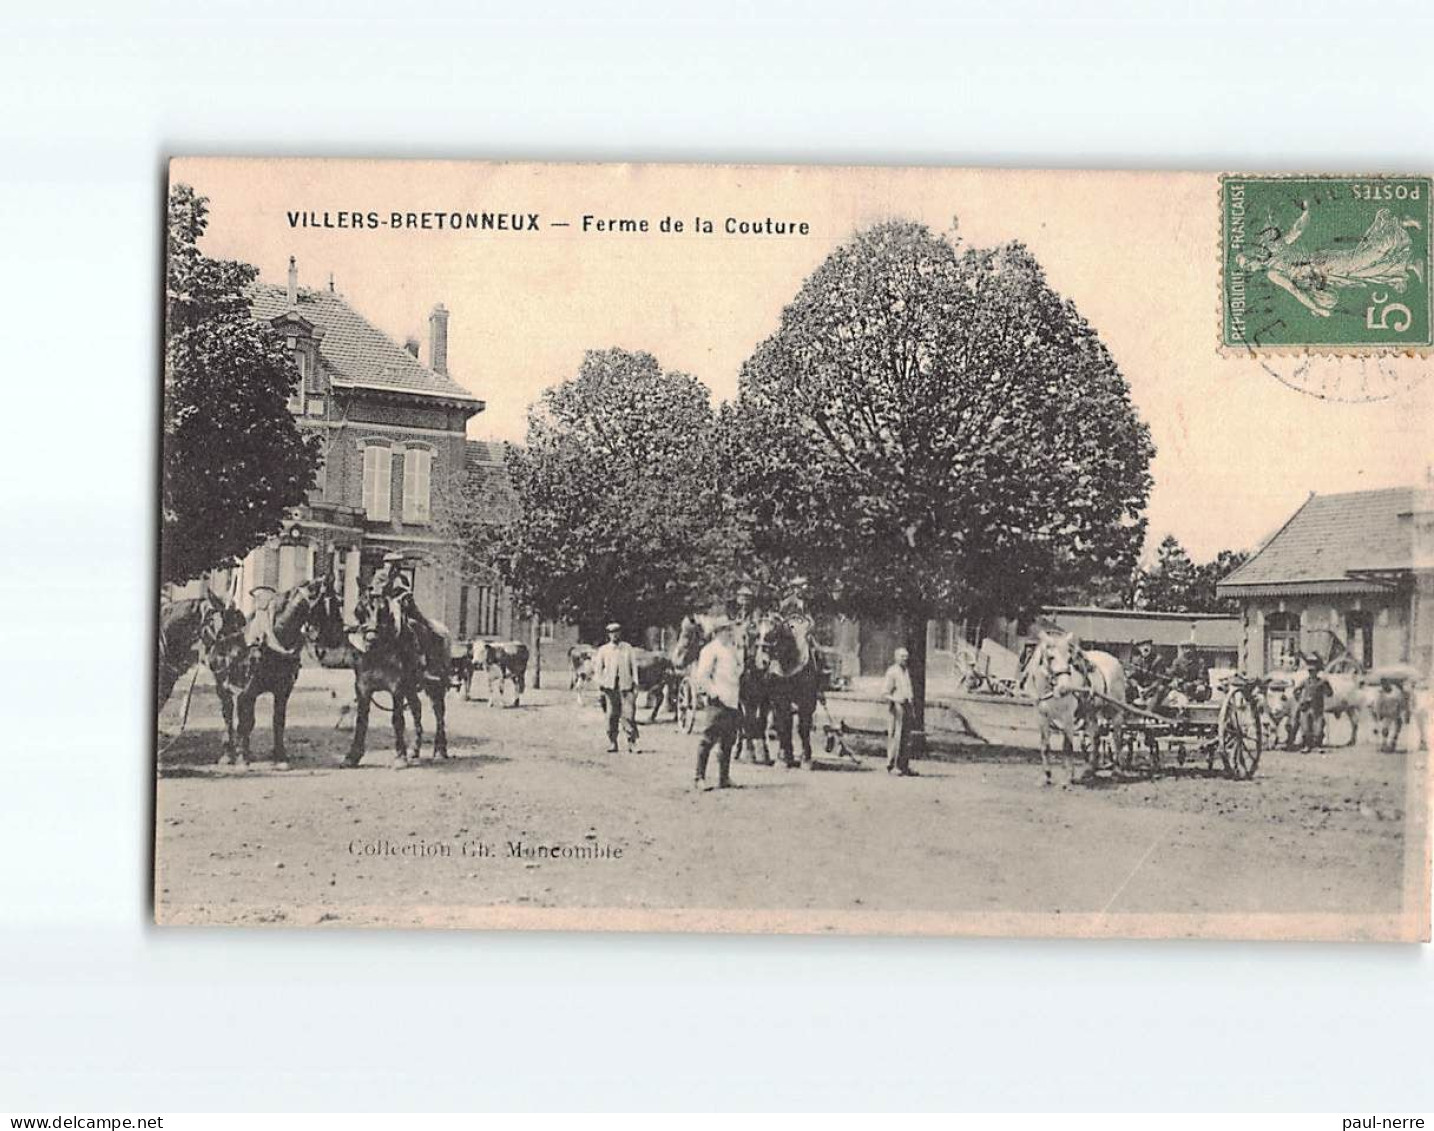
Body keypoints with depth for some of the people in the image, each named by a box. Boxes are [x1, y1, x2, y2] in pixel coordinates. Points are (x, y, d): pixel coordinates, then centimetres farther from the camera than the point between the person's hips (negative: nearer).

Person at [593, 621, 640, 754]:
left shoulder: (628, 648, 10)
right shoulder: (603, 650, 10)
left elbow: (634, 666, 10)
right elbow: (598, 669, 10)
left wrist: (635, 685, 4)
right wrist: (600, 687, 2)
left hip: (626, 685, -1)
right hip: (610, 687, 1)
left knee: (629, 715, -8)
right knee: (612, 715, -1)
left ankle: (632, 743, -5)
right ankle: (612, 744, 6)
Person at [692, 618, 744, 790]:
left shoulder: (733, 650, 20)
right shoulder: (711, 649, -5)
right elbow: (701, 676, -11)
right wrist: (714, 693, -16)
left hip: (733, 701, 8)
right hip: (717, 701, -8)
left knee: (728, 741, 9)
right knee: (709, 739, -9)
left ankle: (724, 779, 15)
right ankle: (699, 777, -8)